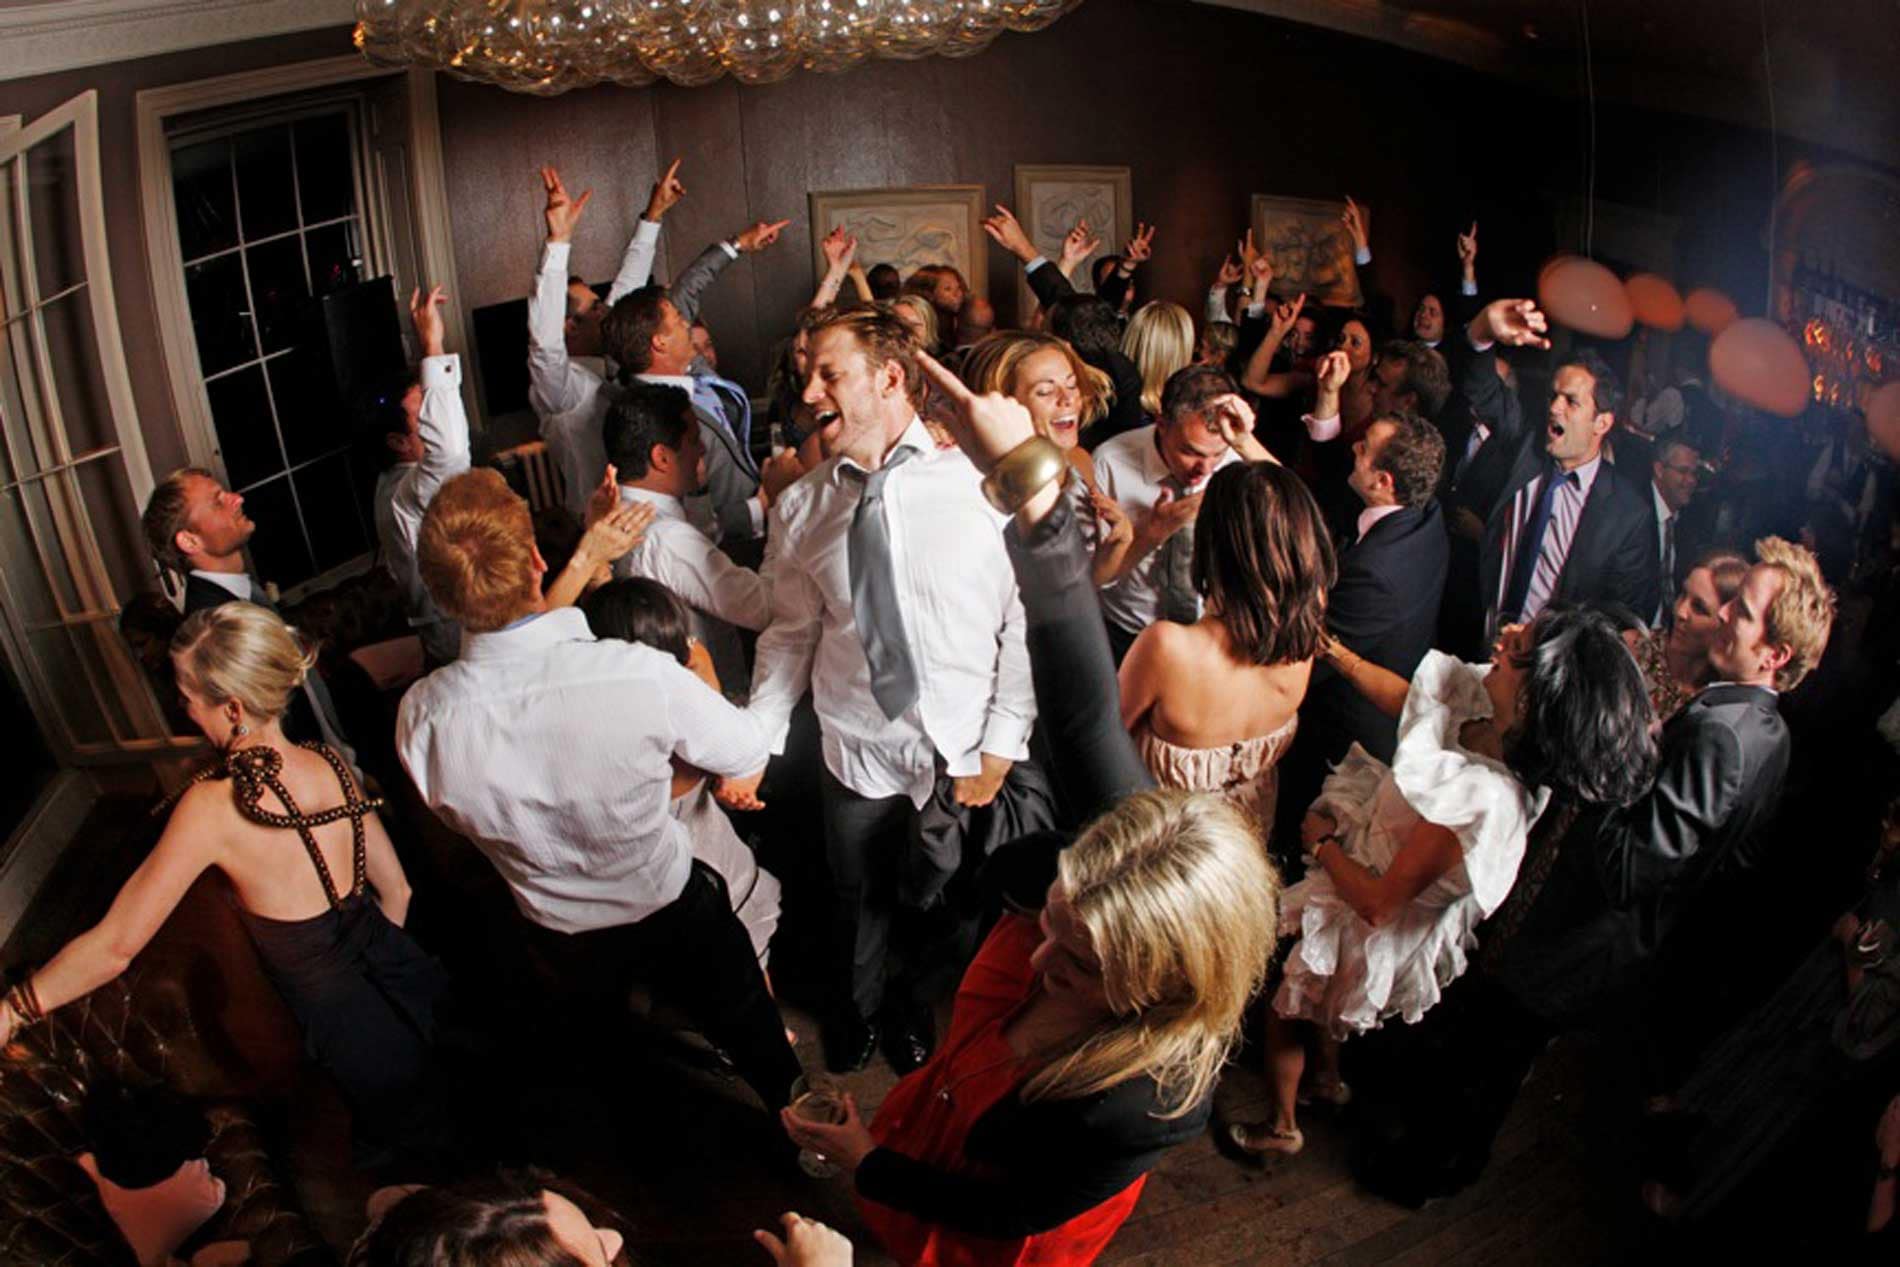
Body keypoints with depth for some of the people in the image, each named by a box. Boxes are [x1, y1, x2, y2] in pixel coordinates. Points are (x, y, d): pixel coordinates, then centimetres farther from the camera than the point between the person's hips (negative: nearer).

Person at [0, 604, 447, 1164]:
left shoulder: (212, 806, -22)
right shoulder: (330, 762, -5)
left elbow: (113, 948, -16)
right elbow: (396, 890, 5)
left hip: (348, 1024, -5)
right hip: (406, 982, 5)